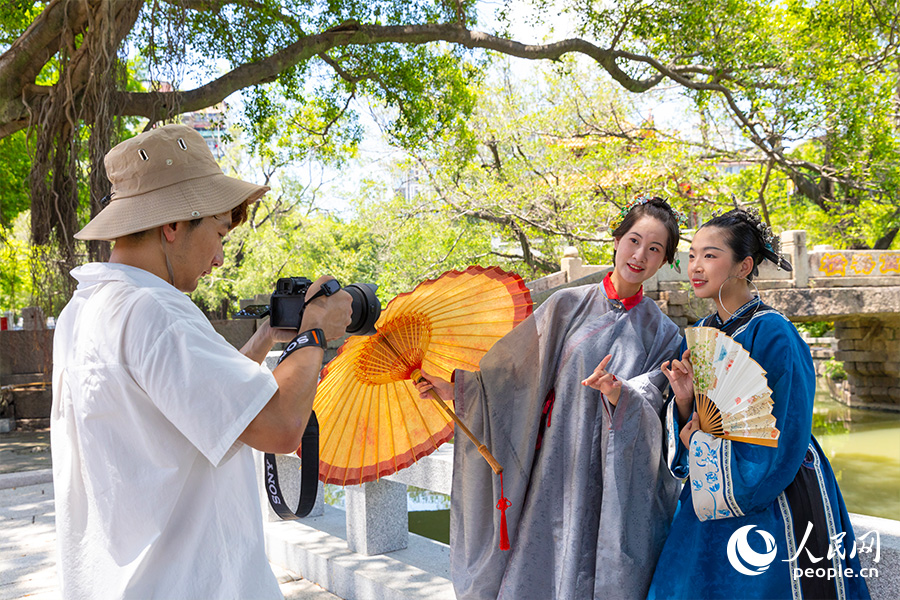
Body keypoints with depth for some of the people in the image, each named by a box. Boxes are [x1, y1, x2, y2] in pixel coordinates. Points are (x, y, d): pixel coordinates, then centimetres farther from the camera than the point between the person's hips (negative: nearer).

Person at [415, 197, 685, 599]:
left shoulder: (661, 333, 7)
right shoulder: (568, 305, 5)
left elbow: (650, 397, -7)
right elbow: (514, 366, 7)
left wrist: (619, 392, -27)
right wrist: (457, 386, 1)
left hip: (618, 486, 0)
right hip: (556, 472, 0)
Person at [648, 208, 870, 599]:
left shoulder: (772, 334, -16)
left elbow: (783, 439, -18)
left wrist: (703, 440, -10)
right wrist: (684, 400, -12)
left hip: (767, 504, -6)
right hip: (709, 501, 7)